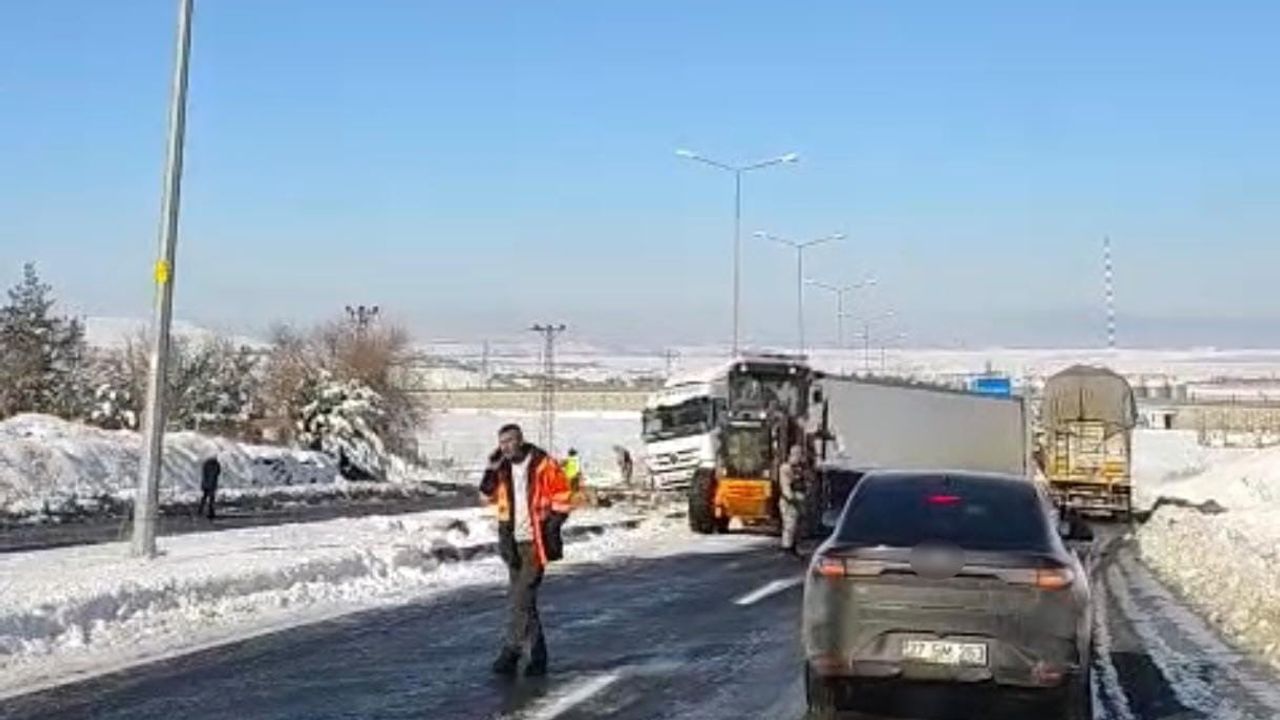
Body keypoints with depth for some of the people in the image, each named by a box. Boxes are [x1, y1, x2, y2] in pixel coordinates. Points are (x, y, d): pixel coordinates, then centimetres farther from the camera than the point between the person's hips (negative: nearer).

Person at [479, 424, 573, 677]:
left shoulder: (543, 465, -8)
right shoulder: (503, 469, 8)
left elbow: (561, 498, -5)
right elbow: (489, 495, 14)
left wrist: (551, 527, -11)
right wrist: (491, 471, 0)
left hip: (535, 542, -6)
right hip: (513, 542, 6)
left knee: (520, 598, -11)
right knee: (522, 599, 11)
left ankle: (512, 651, -7)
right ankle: (536, 654, 20)